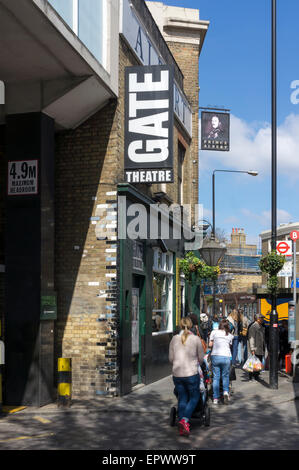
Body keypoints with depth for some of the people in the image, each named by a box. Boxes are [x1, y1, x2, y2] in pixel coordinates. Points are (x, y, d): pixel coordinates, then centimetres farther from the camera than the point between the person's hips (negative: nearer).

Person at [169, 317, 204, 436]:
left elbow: (171, 358, 7)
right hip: (191, 373, -3)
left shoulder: (174, 339, 3)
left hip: (177, 374, 3)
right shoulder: (196, 339, -4)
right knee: (194, 397, 12)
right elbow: (201, 358, 3)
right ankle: (184, 420, -8)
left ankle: (182, 428, 11)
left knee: (182, 398, 13)